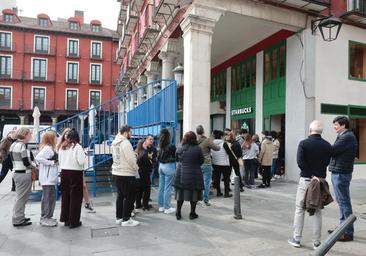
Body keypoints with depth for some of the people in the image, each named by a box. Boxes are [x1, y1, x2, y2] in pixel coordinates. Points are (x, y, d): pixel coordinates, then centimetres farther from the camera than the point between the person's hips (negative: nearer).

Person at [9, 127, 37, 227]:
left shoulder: (14, 144, 11)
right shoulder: (22, 145, -18)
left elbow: (16, 160, 14)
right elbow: (27, 163, -20)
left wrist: (32, 163, 9)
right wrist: (36, 165, -3)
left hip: (17, 173, 10)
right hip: (24, 174, -10)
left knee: (20, 196, 19)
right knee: (22, 197, 1)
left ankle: (18, 217, 30)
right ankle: (18, 220, 10)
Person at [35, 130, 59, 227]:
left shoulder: (50, 148, 15)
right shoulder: (47, 148, -15)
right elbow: (38, 158, -27)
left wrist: (55, 162, 2)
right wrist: (51, 162, -21)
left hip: (50, 178, 10)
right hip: (47, 178, -10)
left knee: (51, 198, 16)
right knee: (47, 198, -2)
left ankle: (47, 217, 26)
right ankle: (45, 219, 8)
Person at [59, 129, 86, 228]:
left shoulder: (62, 147, 7)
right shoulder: (77, 147, -12)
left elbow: (59, 160, 11)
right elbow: (81, 162, -17)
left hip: (64, 172, 6)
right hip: (75, 173, -6)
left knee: (65, 196, 16)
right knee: (75, 197, 3)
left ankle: (65, 219, 27)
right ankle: (73, 221, 8)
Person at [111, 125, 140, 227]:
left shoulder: (115, 143, 10)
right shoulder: (125, 142, -18)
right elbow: (131, 159, -19)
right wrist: (136, 169, -3)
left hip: (117, 172, 9)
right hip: (127, 174, -9)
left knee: (120, 195, 17)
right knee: (129, 197, 0)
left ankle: (119, 217, 24)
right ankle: (126, 220, 6)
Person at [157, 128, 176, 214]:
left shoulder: (160, 146, 2)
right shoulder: (171, 146, -15)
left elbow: (158, 158, 9)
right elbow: (175, 157, -7)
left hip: (161, 166, 6)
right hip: (169, 167, -6)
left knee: (161, 187, 13)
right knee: (167, 188, 1)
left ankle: (161, 206, 24)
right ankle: (167, 208, 9)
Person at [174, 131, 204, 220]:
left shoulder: (180, 148, -3)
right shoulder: (197, 149, -11)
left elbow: (177, 159, 5)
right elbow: (202, 161, -2)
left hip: (181, 174, 3)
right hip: (194, 174, -3)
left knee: (180, 193, 13)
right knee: (194, 193, 10)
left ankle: (178, 213, 20)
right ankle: (192, 213, 18)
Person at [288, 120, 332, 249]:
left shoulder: (303, 143, -10)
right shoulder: (327, 145, 0)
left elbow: (300, 161, -18)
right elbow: (327, 163, 5)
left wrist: (311, 175, -12)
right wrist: (318, 174, 8)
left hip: (305, 180, -3)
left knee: (300, 209, 9)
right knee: (317, 211, 12)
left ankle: (296, 239, 14)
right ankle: (316, 242, 17)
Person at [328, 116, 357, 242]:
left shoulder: (348, 137, -15)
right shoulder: (343, 136, 17)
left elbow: (331, 150, -19)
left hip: (341, 173, -10)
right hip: (338, 172, 10)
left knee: (344, 202, -3)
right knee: (341, 201, 16)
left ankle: (348, 233, 6)